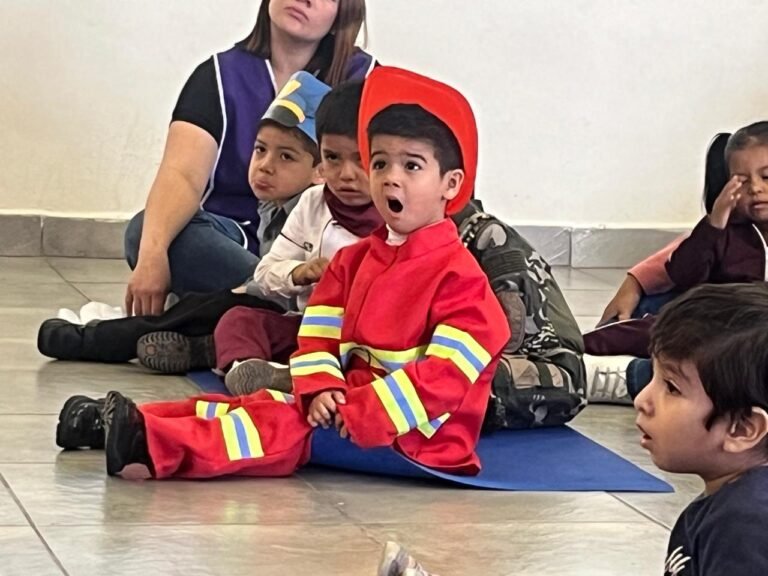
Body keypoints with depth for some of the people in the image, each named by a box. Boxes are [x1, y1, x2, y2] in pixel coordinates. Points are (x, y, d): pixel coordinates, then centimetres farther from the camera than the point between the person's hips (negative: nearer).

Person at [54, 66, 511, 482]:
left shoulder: (460, 276, -11)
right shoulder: (354, 259, 15)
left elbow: (447, 374, -20)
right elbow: (319, 333, 7)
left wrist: (360, 412, -25)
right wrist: (322, 389, -15)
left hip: (414, 433, -8)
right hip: (350, 403, 8)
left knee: (290, 428, -24)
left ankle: (157, 448, -38)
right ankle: (129, 425, -11)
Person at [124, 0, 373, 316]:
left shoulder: (360, 78, 5)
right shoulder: (222, 75, 2)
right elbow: (183, 175, -14)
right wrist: (153, 252, -35)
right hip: (233, 243, 1)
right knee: (145, 230, -30)